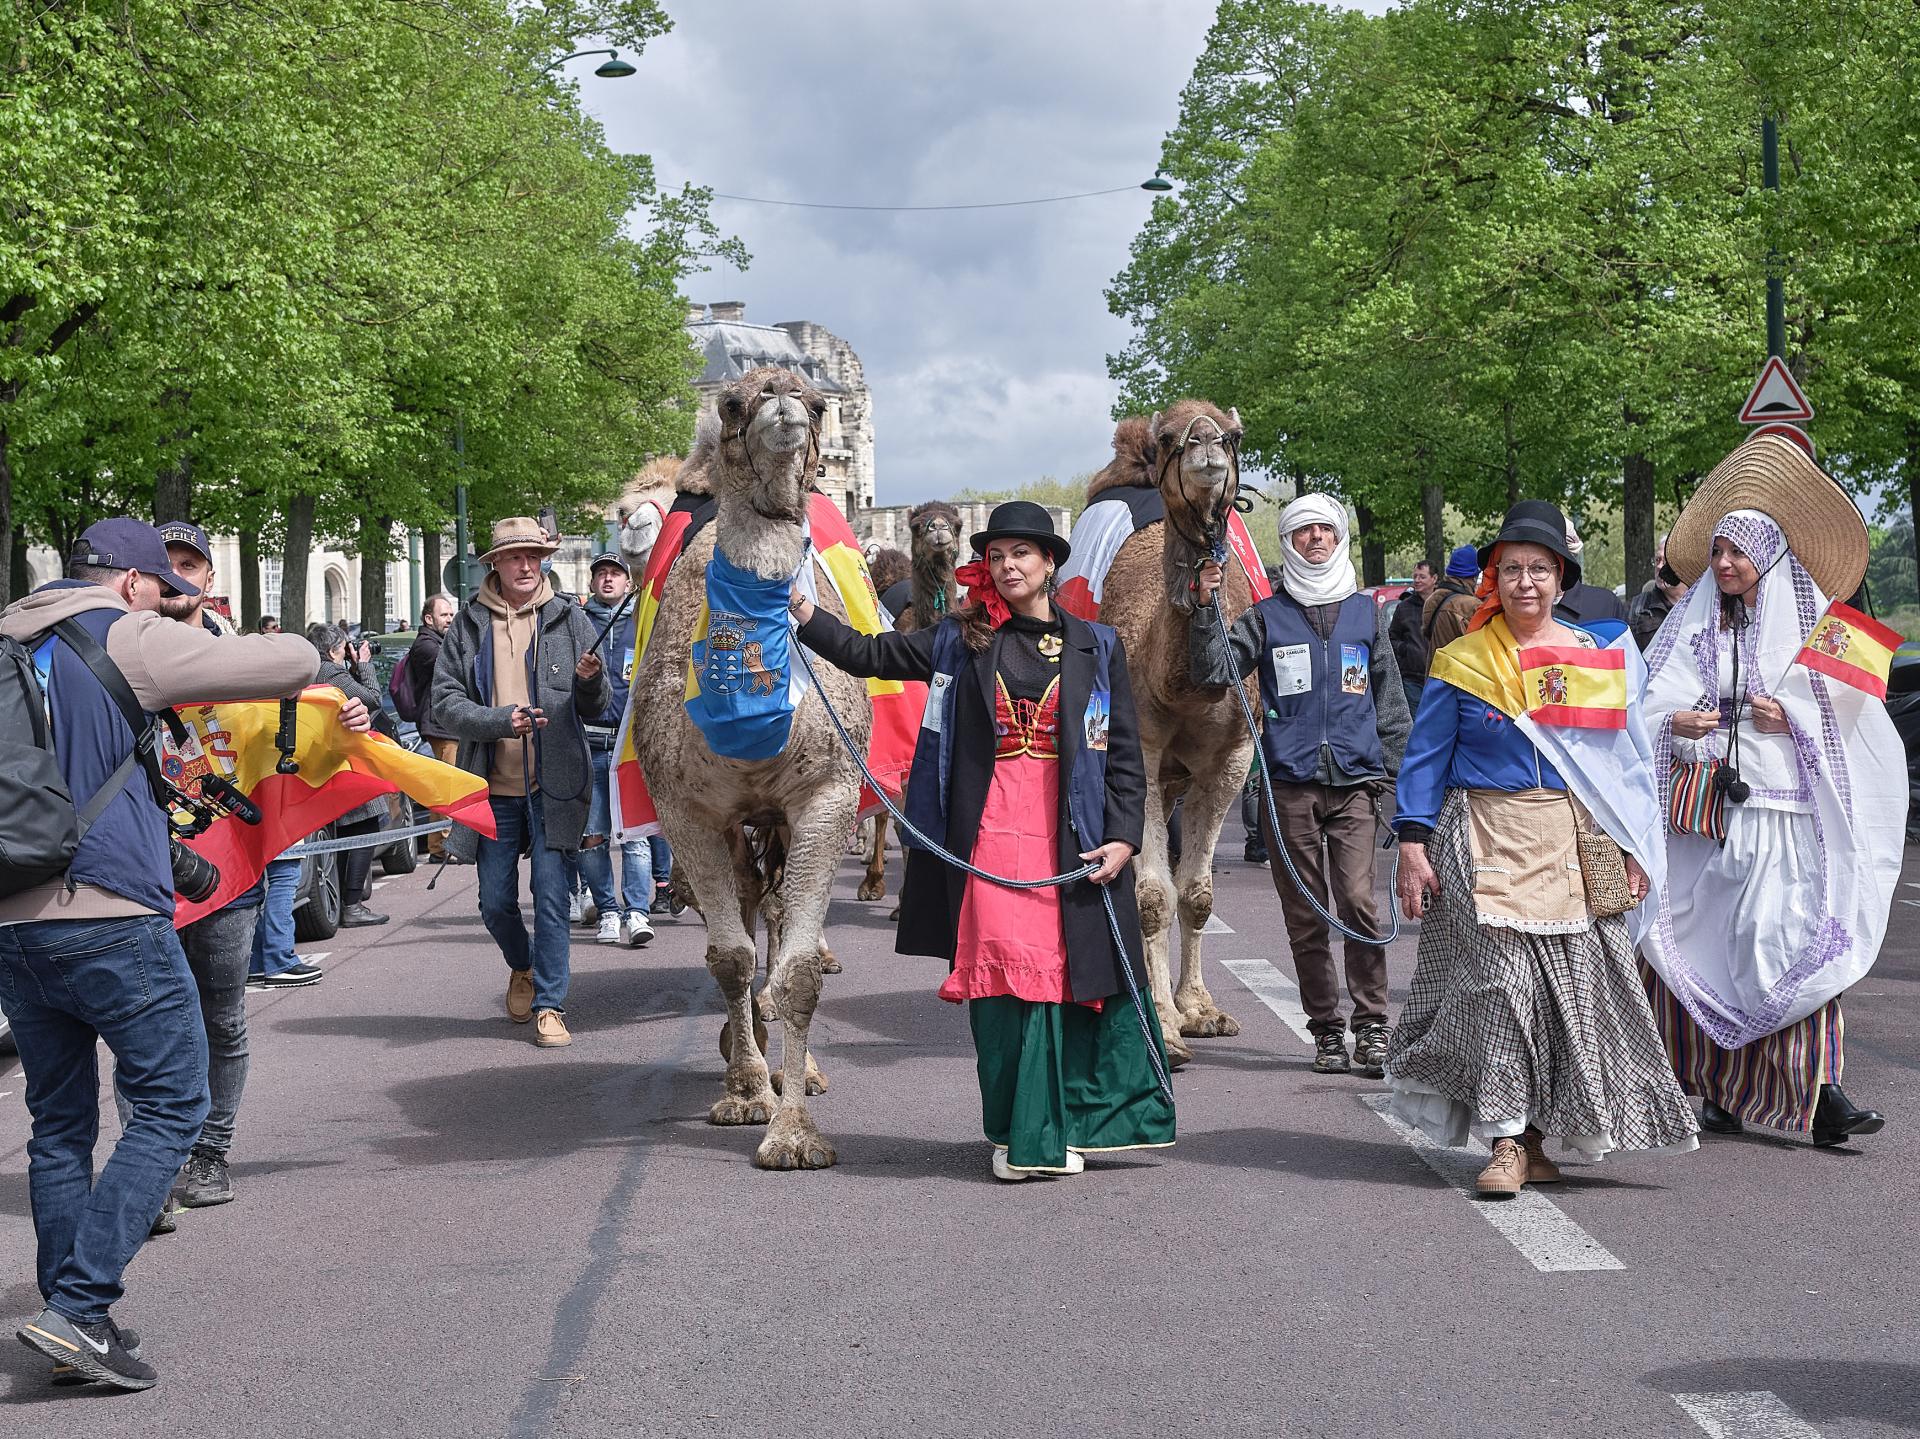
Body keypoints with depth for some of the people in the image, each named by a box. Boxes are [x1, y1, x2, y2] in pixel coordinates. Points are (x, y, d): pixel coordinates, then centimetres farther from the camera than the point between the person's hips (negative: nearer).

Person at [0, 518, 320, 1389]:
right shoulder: (129, 639, -4)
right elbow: (291, 663, -7)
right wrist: (295, 653, 16)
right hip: (109, 916, -7)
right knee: (169, 1106, 0)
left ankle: (71, 1317, 15)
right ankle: (77, 1306, -10)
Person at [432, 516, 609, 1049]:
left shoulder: (570, 619, 4)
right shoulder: (468, 626, 3)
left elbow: (597, 707, 7)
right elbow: (444, 704, -2)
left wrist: (591, 681, -16)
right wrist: (501, 720, -17)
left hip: (555, 785, -1)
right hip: (495, 788, 1)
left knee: (552, 897, -5)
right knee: (496, 902, 9)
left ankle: (550, 1005, 5)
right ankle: (522, 967, 38)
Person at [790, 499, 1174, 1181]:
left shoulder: (1095, 646, 9)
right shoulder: (960, 641, 10)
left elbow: (1125, 753, 7)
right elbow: (867, 654, 10)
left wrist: (1123, 836, -2)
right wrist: (805, 613, -4)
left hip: (1071, 837, 0)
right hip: (988, 831, 0)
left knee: (1070, 972, 0)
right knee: (1003, 975, -4)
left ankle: (1063, 1130, 11)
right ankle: (1017, 1134, 4)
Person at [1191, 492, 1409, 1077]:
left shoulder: (1365, 612, 13)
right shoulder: (1266, 617, 8)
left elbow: (1390, 696, 17)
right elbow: (1216, 670, -3)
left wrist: (1393, 767, 11)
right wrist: (1206, 608, -15)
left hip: (1354, 782, 0)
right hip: (1289, 784, 0)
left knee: (1358, 903, -12)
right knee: (1305, 914, 3)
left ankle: (1371, 1027, -4)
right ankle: (1326, 1029, 13)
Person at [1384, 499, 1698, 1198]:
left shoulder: (1601, 658, 11)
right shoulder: (1461, 663, 6)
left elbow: (1630, 759, 13)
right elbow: (1425, 759, 6)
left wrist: (1634, 850, 6)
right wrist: (1413, 844, -3)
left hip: (1575, 844, 2)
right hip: (1488, 842, -2)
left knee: (1577, 986, -1)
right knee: (1500, 979, -12)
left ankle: (1532, 1134, 13)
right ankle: (1510, 1141, -7)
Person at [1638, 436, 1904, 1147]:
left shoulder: (1812, 628, 7)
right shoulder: (1692, 627, 13)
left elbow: (1855, 720, 4)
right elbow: (1641, 709, 10)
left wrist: (1794, 718, -11)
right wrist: (1674, 724, -9)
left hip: (1782, 814, -2)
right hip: (1700, 816, 3)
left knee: (1794, 943, -13)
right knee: (1700, 943, 2)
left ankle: (1821, 1095, -15)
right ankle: (1715, 1088, 14)